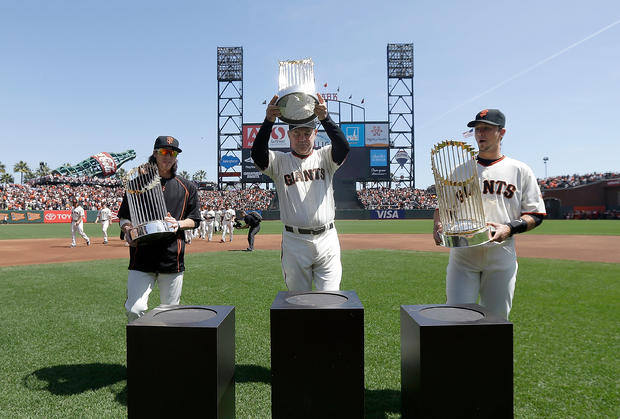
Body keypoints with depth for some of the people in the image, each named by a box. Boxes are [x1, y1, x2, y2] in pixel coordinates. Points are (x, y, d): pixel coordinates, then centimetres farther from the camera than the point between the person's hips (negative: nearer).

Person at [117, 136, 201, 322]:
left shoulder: (187, 187, 11)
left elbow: (194, 220, 14)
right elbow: (123, 216, 13)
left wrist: (179, 224, -7)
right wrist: (127, 231, -9)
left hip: (173, 257, 1)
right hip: (142, 256, -1)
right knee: (135, 309, -10)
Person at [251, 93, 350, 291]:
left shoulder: (324, 157, 8)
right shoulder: (280, 161, 6)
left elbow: (343, 147, -14)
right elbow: (258, 154, -14)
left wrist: (325, 118, -28)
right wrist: (269, 121, -28)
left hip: (326, 238, 0)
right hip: (294, 241, 0)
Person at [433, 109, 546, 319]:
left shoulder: (520, 170, 7)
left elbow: (536, 215, 5)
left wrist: (510, 228, -13)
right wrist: (438, 224, -8)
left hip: (501, 259, 0)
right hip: (462, 256, 1)